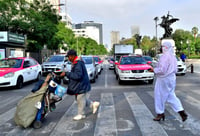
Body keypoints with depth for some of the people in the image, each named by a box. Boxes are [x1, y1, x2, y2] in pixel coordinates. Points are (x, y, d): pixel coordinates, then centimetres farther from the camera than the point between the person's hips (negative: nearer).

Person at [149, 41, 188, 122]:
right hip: (172, 78, 9)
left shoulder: (165, 56, -19)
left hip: (164, 79, -9)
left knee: (159, 96, 6)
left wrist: (154, 70, -9)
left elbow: (162, 70, -24)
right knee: (171, 96, 15)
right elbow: (175, 70, 16)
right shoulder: (173, 57, 11)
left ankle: (160, 114, 18)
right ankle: (181, 112, 8)